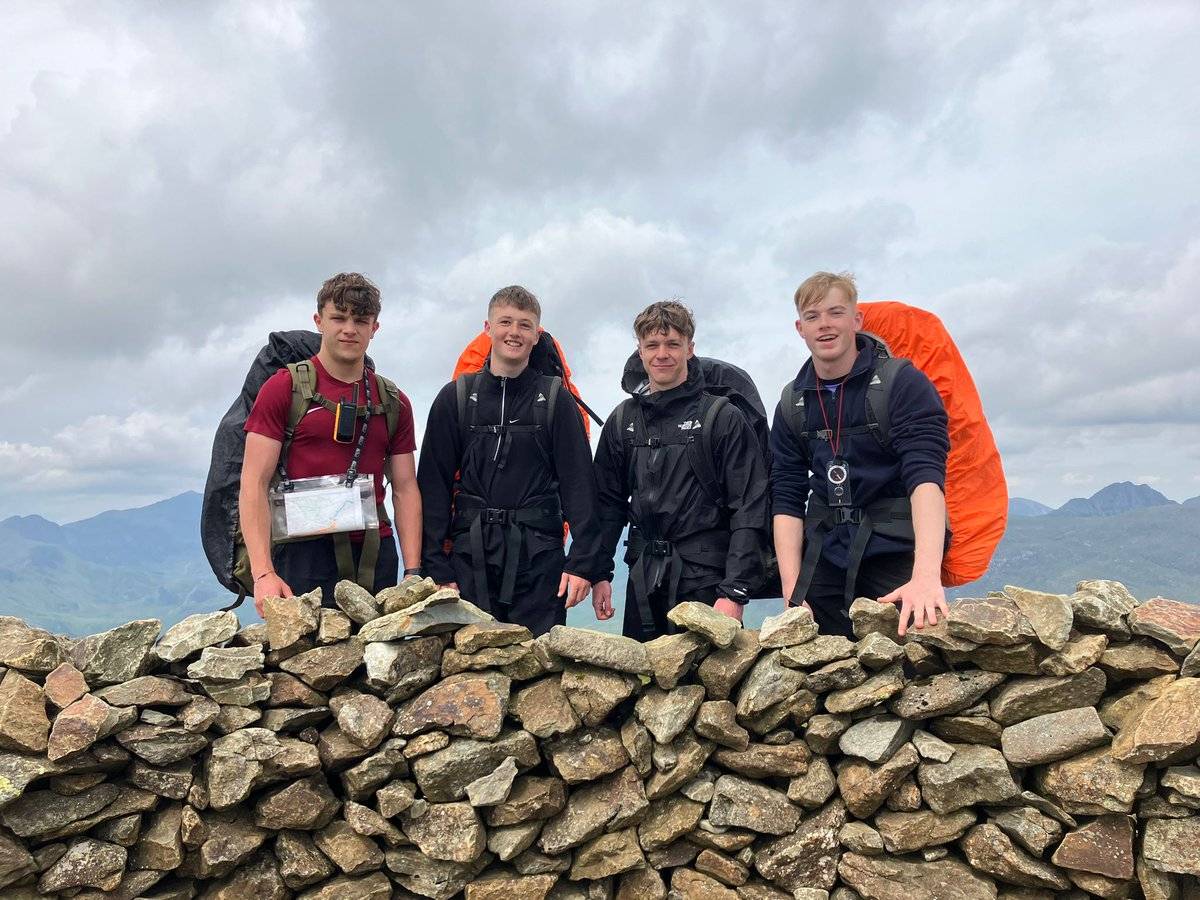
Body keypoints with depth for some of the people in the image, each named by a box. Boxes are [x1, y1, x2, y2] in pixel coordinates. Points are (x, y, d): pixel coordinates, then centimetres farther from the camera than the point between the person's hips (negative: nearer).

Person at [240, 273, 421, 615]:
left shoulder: (393, 403, 11)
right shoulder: (283, 388, 0)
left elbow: (405, 489, 9)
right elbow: (253, 484, -5)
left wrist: (414, 573, -2)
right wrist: (264, 573, -16)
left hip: (376, 555, 3)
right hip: (304, 555, -3)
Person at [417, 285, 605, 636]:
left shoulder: (555, 399, 5)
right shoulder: (455, 398, 7)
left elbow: (578, 482, 1)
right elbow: (434, 486, 5)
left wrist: (582, 560, -8)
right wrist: (436, 568, -1)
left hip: (539, 559, -1)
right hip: (471, 557, 1)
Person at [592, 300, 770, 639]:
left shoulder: (724, 418, -4)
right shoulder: (622, 420, 10)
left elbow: (750, 509, -8)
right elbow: (609, 503, 14)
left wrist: (734, 592, -14)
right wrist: (600, 573, 6)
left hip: (705, 578, -4)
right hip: (644, 579, 4)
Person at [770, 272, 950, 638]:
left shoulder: (902, 383, -6)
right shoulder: (792, 404, 7)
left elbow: (925, 474, -19)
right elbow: (787, 497, 5)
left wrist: (926, 577, -34)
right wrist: (791, 590, -6)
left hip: (896, 554, -3)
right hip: (825, 560, 3)